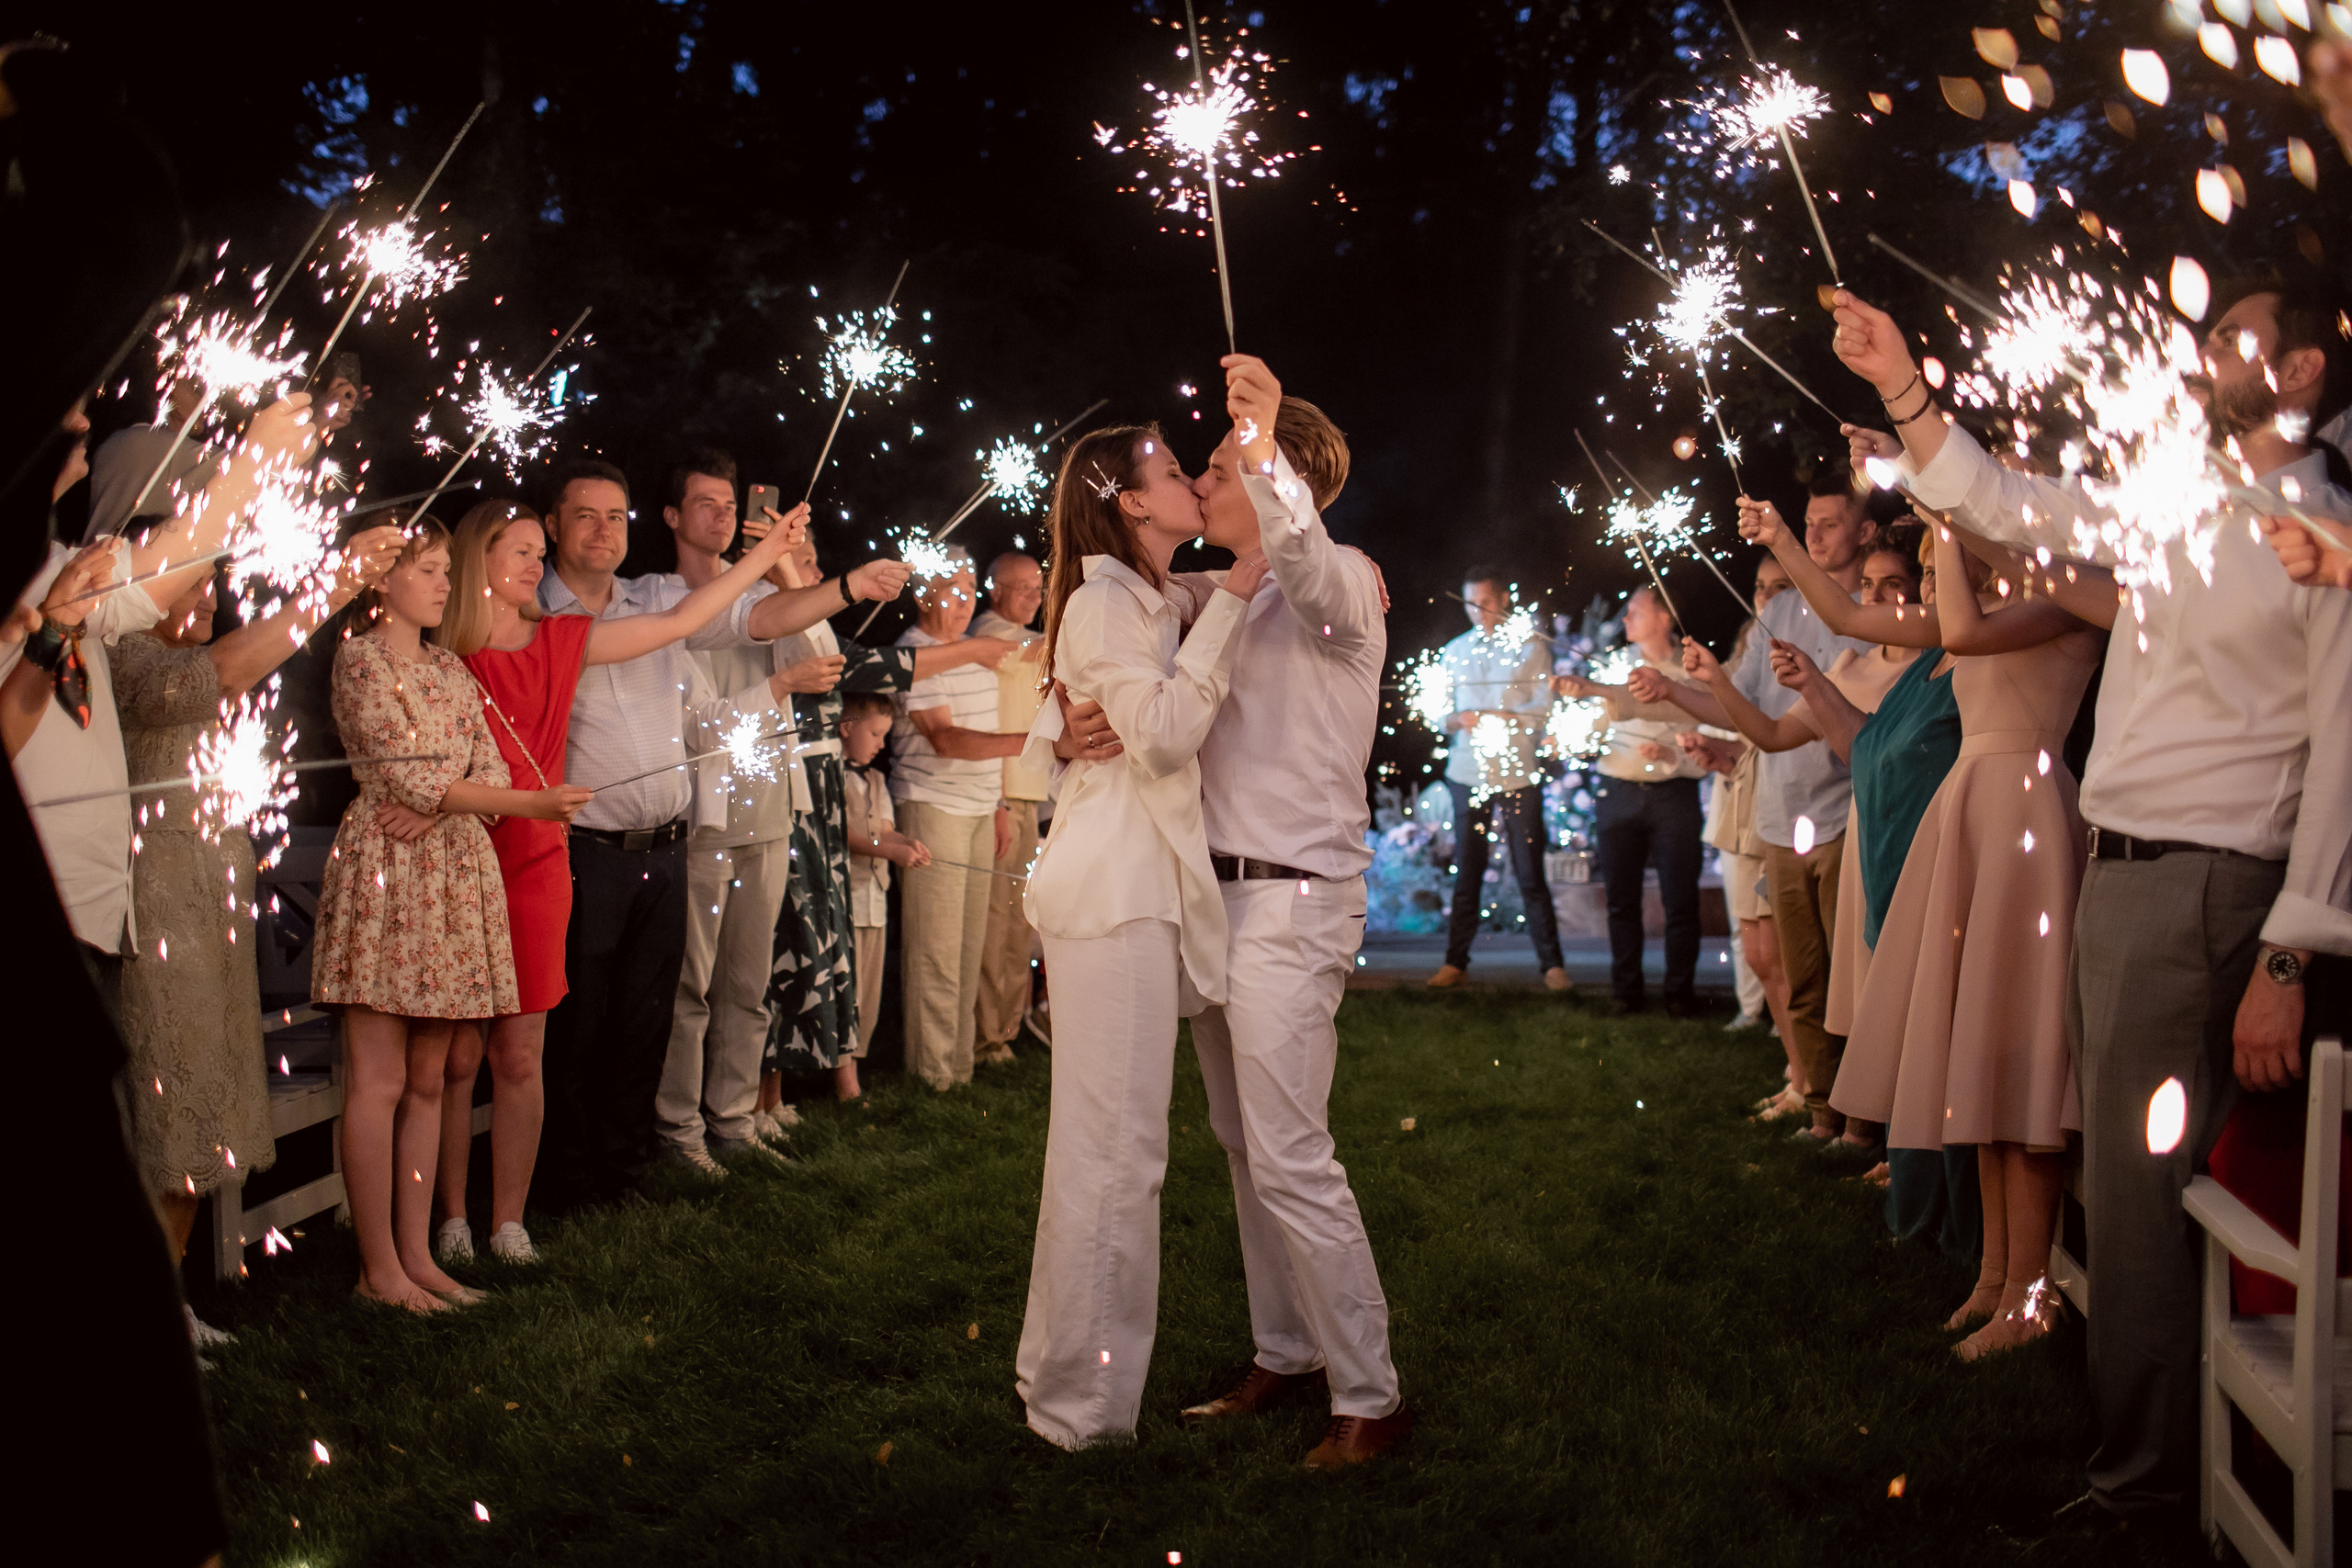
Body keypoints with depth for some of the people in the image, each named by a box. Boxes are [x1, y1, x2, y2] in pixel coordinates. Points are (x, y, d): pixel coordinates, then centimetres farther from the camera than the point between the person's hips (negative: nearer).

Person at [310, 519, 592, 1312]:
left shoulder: (451, 671, 18)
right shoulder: (360, 659, -5)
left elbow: (487, 771, 11)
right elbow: (411, 779, -13)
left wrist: (442, 796, -13)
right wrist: (533, 803, -15)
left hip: (455, 880, 7)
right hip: (387, 874, -7)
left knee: (427, 1081, 8)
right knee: (379, 1082, -3)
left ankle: (416, 1254, 13)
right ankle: (379, 1268, 2)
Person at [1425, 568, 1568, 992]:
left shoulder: (1531, 647, 4)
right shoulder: (1455, 651, 16)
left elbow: (1543, 711, -4)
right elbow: (1439, 712, 13)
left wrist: (1490, 718, -14)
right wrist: (1458, 719, -10)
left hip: (1518, 776, -3)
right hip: (1467, 775, 3)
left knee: (1530, 874, -3)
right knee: (1466, 874, 3)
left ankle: (1552, 964, 3)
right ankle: (1455, 961, 9)